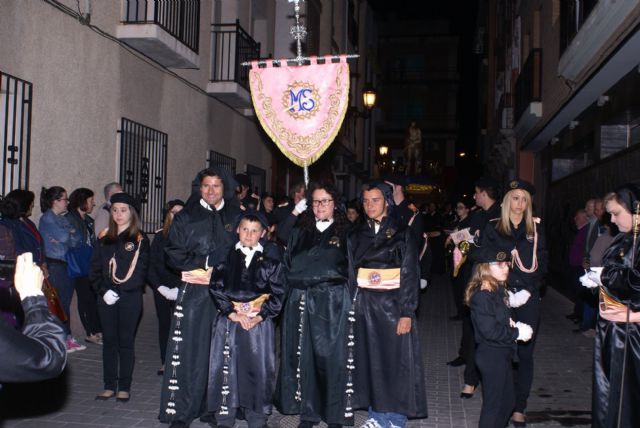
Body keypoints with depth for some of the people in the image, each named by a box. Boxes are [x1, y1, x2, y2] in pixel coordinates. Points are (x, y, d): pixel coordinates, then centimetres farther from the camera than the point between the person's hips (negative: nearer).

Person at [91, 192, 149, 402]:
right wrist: (103, 290, -9)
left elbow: (139, 271, -9)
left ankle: (124, 387, 9)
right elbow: (95, 268, 7)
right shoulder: (104, 239, 11)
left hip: (129, 298, -4)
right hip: (107, 298, 4)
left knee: (126, 342, 1)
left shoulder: (140, 240, -2)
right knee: (109, 341, 7)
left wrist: (118, 292, -15)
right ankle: (109, 386, 15)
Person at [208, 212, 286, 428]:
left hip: (260, 323, -1)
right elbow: (216, 287, 1)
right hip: (229, 320, 1)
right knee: (226, 368, 2)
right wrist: (232, 313, -9)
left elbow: (278, 291, 1)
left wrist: (260, 316, -9)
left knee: (259, 369, 1)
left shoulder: (271, 260, 4)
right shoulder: (226, 257, 6)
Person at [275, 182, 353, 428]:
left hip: (333, 302, -3)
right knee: (302, 356, 6)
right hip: (300, 301, 3)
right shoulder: (299, 230, 14)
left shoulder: (345, 231, 5)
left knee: (331, 356, -1)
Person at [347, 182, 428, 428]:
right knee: (369, 360, 7)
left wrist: (407, 313, -14)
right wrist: (349, 310, 3)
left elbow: (410, 274, -7)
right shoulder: (356, 236, 9)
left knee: (396, 361, 0)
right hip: (364, 306, 3)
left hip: (393, 305, -3)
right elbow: (351, 275, 10)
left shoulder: (402, 234, -2)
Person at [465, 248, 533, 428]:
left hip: (502, 354, 9)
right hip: (491, 356, -9)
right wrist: (517, 333, -15)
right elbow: (491, 331, -26)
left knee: (507, 401, 19)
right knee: (494, 404, 3)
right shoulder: (481, 296, -23)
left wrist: (515, 326, -2)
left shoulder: (497, 291, 6)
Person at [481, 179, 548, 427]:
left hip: (528, 300, 1)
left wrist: (527, 291, -9)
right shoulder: (492, 228, 4)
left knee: (525, 353, 3)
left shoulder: (536, 229, 8)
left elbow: (541, 265, 5)